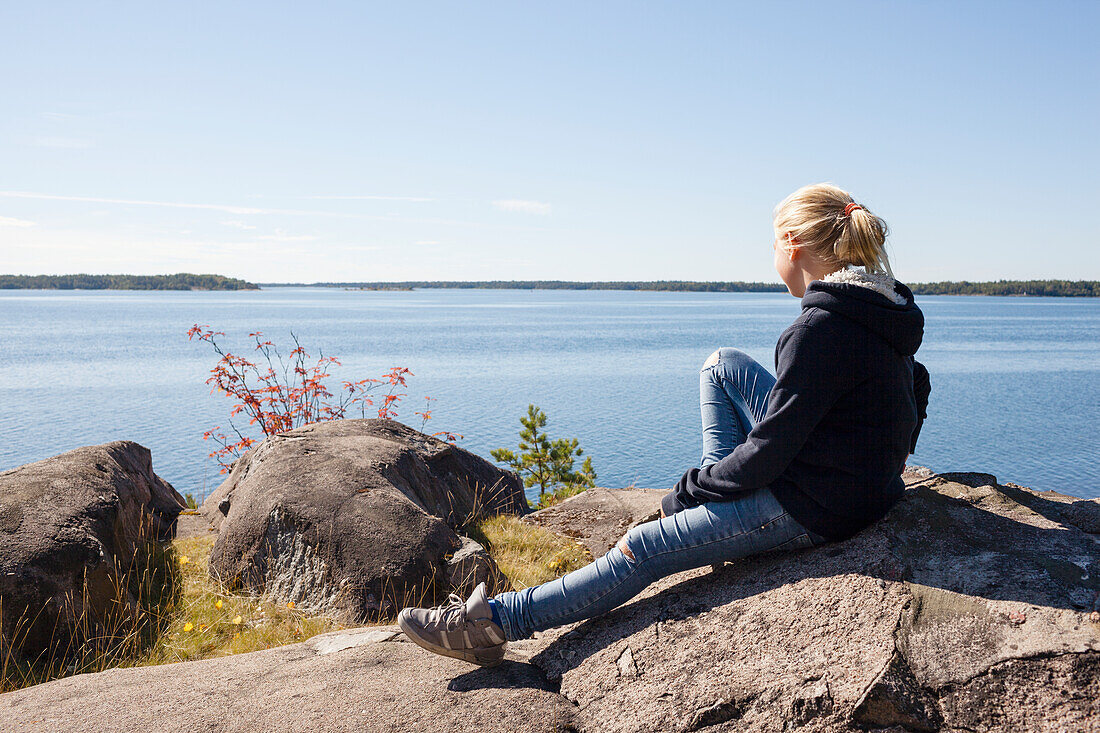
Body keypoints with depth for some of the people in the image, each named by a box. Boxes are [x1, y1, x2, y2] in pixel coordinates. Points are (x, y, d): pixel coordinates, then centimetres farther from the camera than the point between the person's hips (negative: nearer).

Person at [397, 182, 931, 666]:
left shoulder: (822, 328, -25)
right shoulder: (885, 305, 4)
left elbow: (768, 450, -23)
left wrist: (686, 494, -8)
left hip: (815, 506, -9)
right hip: (870, 477, 9)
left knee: (642, 550, -6)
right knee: (724, 365, 13)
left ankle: (494, 622, 3)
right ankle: (725, 505, 14)